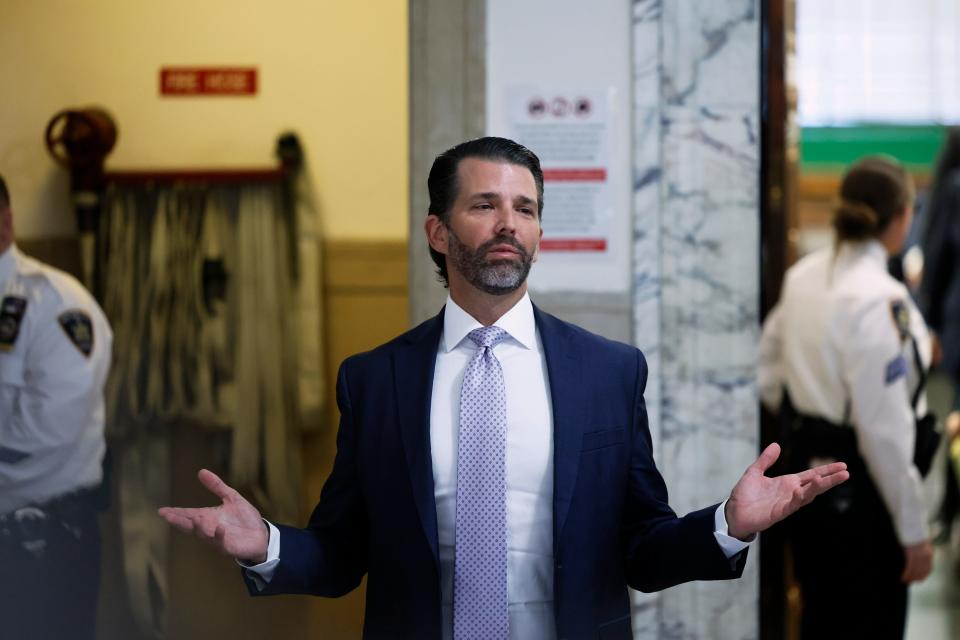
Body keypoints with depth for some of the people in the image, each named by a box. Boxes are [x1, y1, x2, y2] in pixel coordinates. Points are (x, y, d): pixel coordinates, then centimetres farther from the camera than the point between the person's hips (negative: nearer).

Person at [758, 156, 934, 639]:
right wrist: (913, 531, -16)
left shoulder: (802, 277, 2)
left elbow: (769, 379, 12)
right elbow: (885, 429, -23)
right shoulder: (879, 300, -23)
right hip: (859, 490, -8)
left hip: (803, 471, 8)